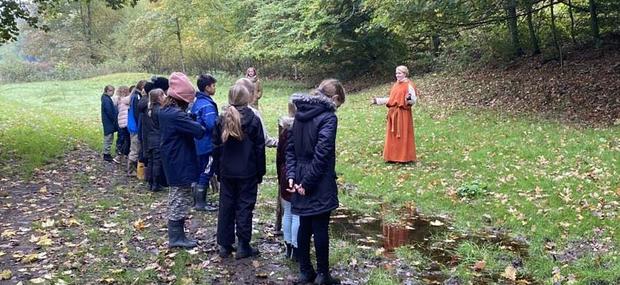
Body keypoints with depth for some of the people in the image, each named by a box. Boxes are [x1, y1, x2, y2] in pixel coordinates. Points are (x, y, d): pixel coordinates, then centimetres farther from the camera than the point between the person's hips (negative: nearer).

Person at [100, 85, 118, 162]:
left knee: (109, 139, 16)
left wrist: (115, 119, 12)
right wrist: (114, 120, -13)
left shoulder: (107, 99, 13)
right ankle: (106, 155, 5)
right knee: (108, 138, -3)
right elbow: (109, 112, -22)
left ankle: (107, 154, 24)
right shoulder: (106, 100, -19)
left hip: (109, 122, 10)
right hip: (109, 123, -10)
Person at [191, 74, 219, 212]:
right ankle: (200, 203, 7)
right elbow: (212, 124, -29)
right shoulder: (207, 105, -20)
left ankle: (198, 200, 27)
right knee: (206, 173, 0)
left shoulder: (197, 102, 11)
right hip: (208, 145, -10)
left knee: (200, 172, 18)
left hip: (199, 144, 10)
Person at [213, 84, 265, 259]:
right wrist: (260, 172, 2)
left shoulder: (222, 119, 0)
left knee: (226, 207, 11)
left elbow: (216, 147, 5)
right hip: (247, 172, -3)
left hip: (226, 172, 3)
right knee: (245, 207, 3)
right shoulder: (253, 120, -8)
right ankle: (243, 246, 6)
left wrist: (217, 170, 13)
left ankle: (224, 245, 17)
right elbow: (260, 148, -6)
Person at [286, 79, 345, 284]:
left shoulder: (300, 113, 9)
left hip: (301, 179, 7)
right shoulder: (328, 117, -13)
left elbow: (290, 147, 6)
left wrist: (291, 175, 1)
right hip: (319, 182, -7)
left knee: (304, 226, 13)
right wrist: (307, 182, -16)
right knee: (320, 228, 2)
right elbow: (322, 154, -20)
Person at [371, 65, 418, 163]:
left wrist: (409, 99, -34)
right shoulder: (396, 85, 15)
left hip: (403, 114, -8)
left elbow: (413, 100, -12)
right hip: (393, 113, 8)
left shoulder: (409, 85, -8)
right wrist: (378, 100, 20)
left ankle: (405, 157, 2)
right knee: (393, 135, 8)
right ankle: (393, 156, 14)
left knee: (403, 135, -4)